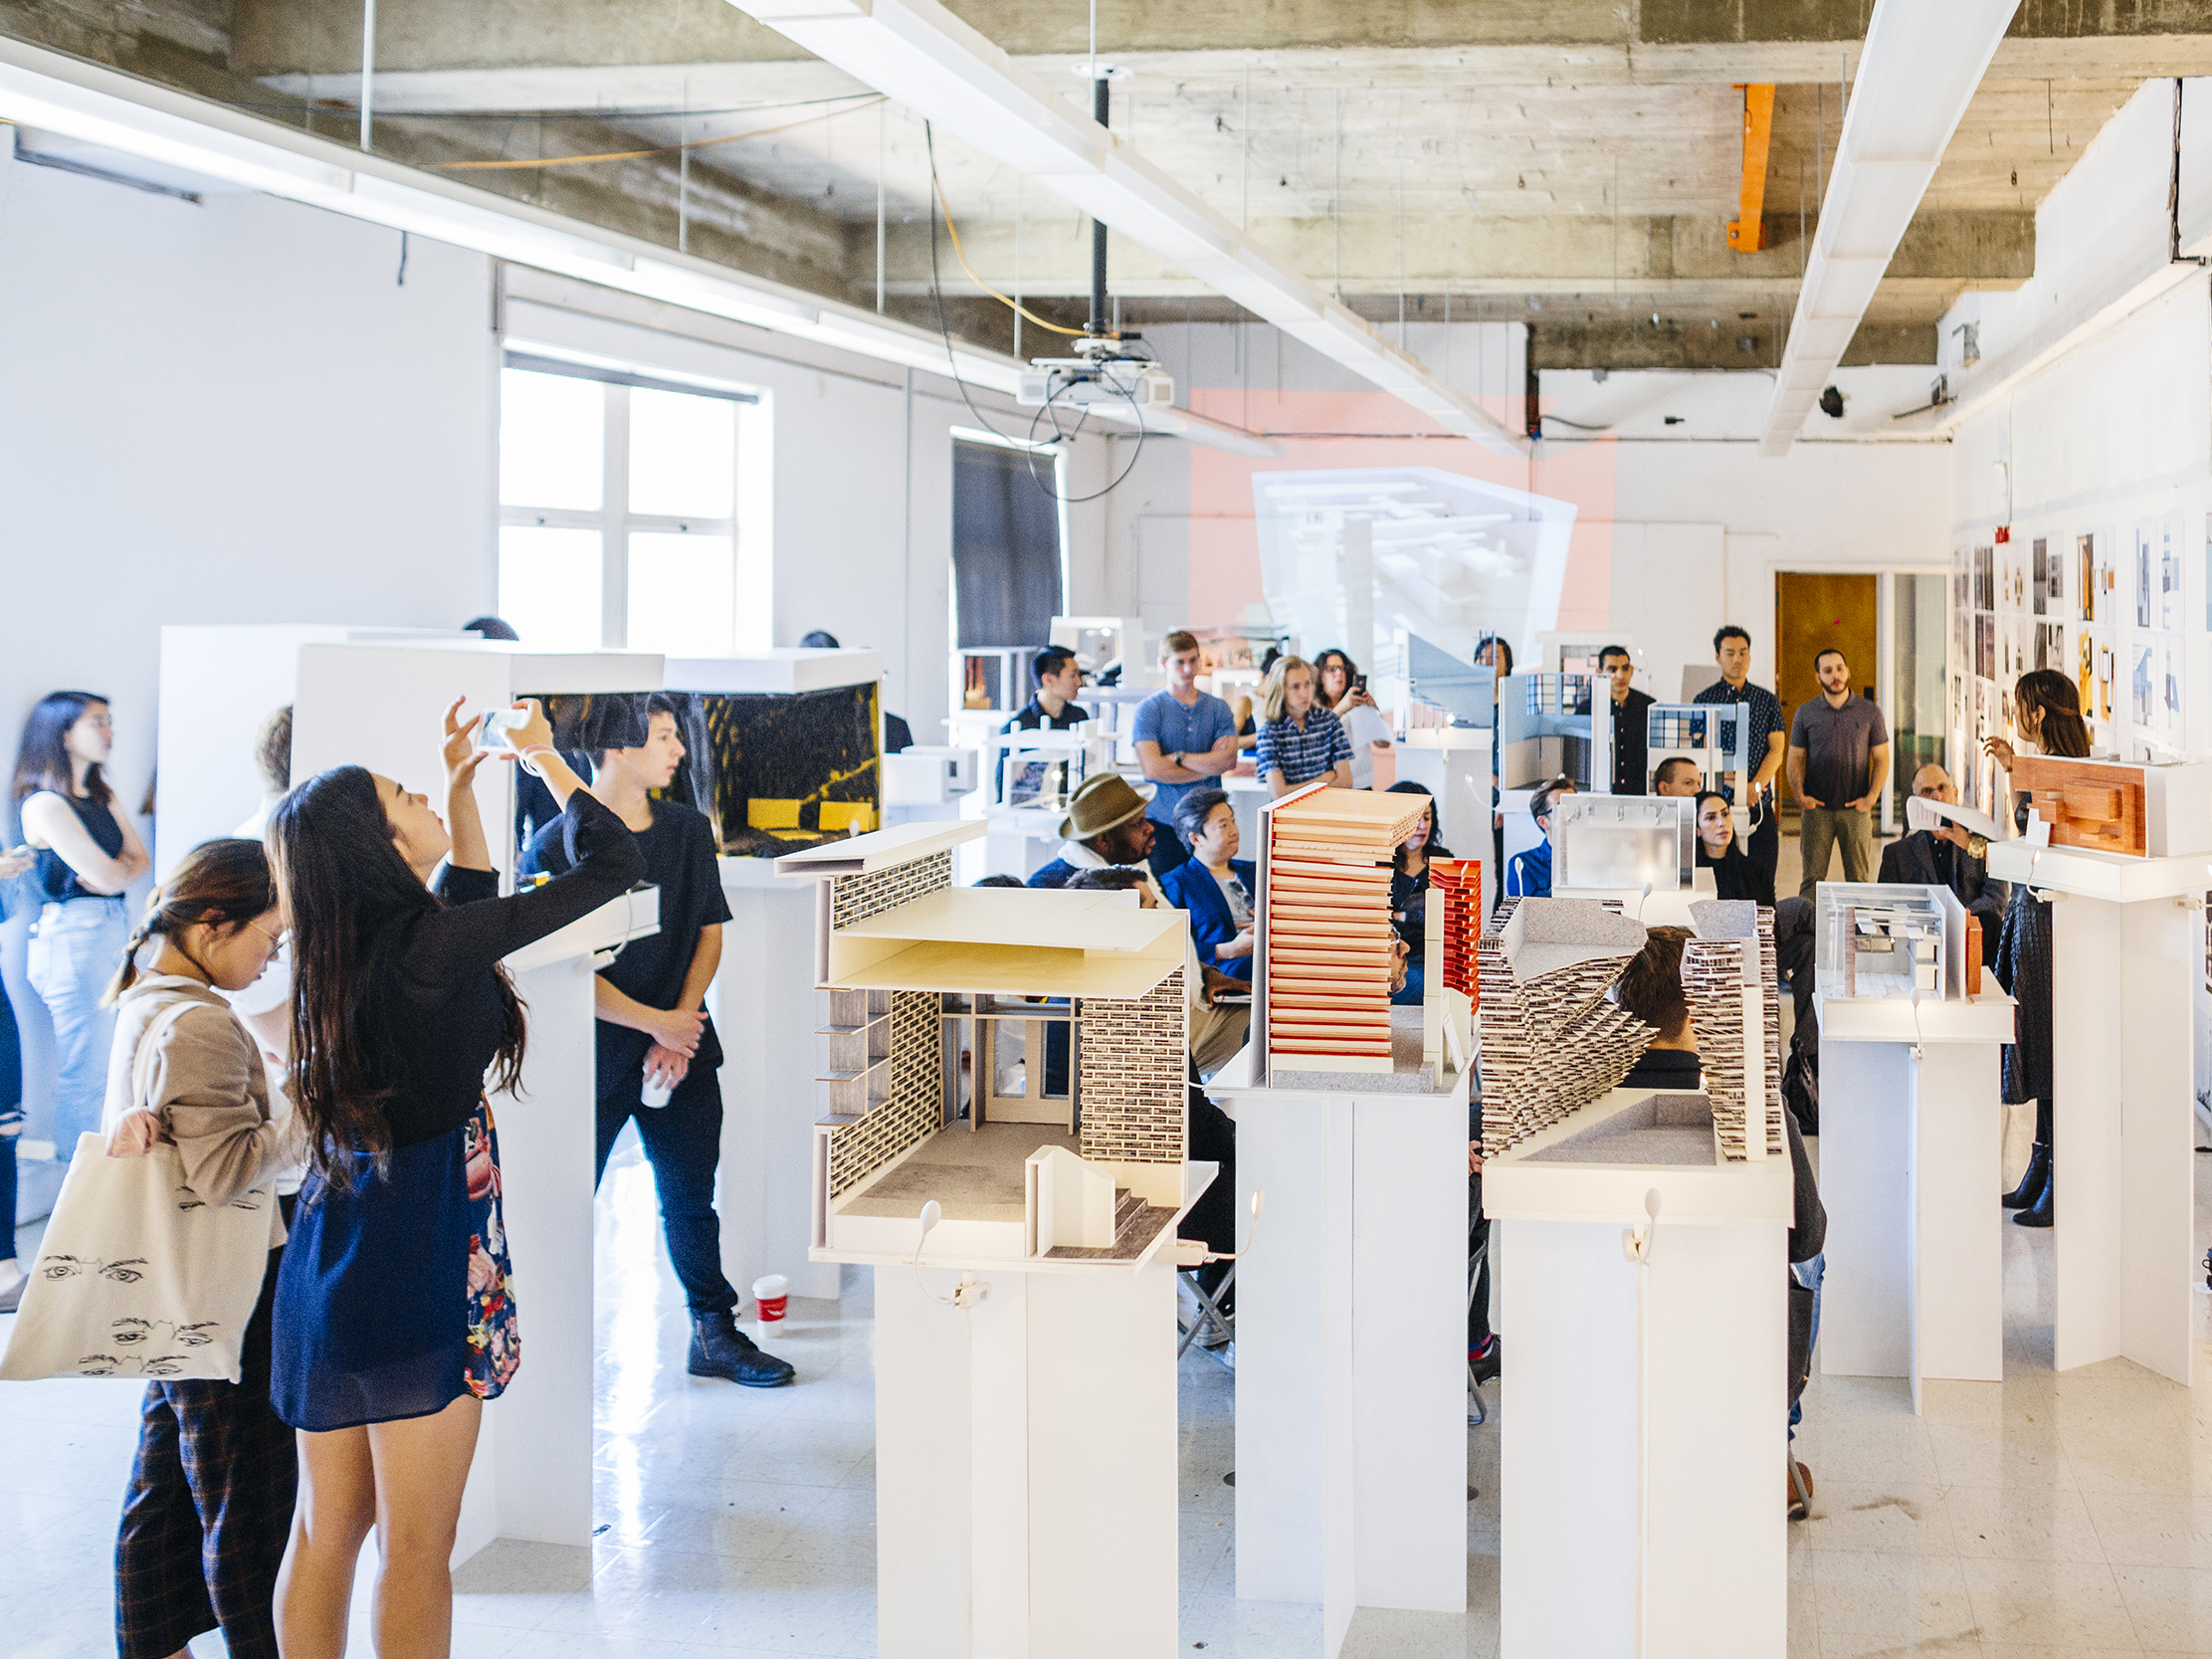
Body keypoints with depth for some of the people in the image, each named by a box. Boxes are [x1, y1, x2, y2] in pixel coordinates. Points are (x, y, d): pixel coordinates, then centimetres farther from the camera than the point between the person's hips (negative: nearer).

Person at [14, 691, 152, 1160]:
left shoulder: (102, 798, 16)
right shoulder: (45, 804, -10)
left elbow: (141, 861, 11)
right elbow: (106, 877, -14)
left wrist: (114, 871, -7)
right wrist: (124, 867, 6)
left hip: (114, 927, 8)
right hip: (72, 933, -8)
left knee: (111, 1066, 5)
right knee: (85, 1072, -7)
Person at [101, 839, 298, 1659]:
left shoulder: (143, 1004, 9)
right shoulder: (201, 1025, -22)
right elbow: (224, 1171, -25)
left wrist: (144, 1121, -6)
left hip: (171, 1289, 10)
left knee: (165, 1485, 19)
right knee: (247, 1499, 2)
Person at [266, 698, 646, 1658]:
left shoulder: (347, 949, 6)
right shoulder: (428, 944, -15)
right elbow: (614, 863, -10)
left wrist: (463, 787, 24)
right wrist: (543, 758, 4)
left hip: (328, 1264, 8)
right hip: (419, 1265, -8)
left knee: (328, 1527, 14)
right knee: (417, 1545, 1)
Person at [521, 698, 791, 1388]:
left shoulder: (690, 830, 6)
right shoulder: (556, 847, -11)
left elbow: (710, 932, 8)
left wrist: (680, 1030, -4)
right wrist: (655, 1022, -13)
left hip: (681, 1045, 5)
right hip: (592, 1052, -4)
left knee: (691, 1196, 13)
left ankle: (714, 1332, 25)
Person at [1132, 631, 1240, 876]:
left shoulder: (1218, 708, 11)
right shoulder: (1148, 710, 0)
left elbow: (1229, 760, -3)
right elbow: (1153, 769, -12)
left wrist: (1178, 757, -8)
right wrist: (1210, 765, -4)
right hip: (1163, 824, -2)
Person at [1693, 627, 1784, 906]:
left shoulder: (1768, 700, 12)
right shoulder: (1704, 700, 4)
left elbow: (1776, 750, 5)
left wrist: (1755, 786, -11)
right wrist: (1736, 784, -16)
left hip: (1759, 805, 2)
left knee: (1763, 883, -1)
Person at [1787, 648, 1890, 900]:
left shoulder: (1869, 712, 5)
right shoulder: (1805, 713, 6)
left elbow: (1882, 759, 6)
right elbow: (1795, 758, 8)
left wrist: (1871, 797, -6)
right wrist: (1800, 795, -6)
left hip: (1856, 809, 0)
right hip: (1816, 808, 0)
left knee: (1861, 879, 0)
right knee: (1812, 878, -1)